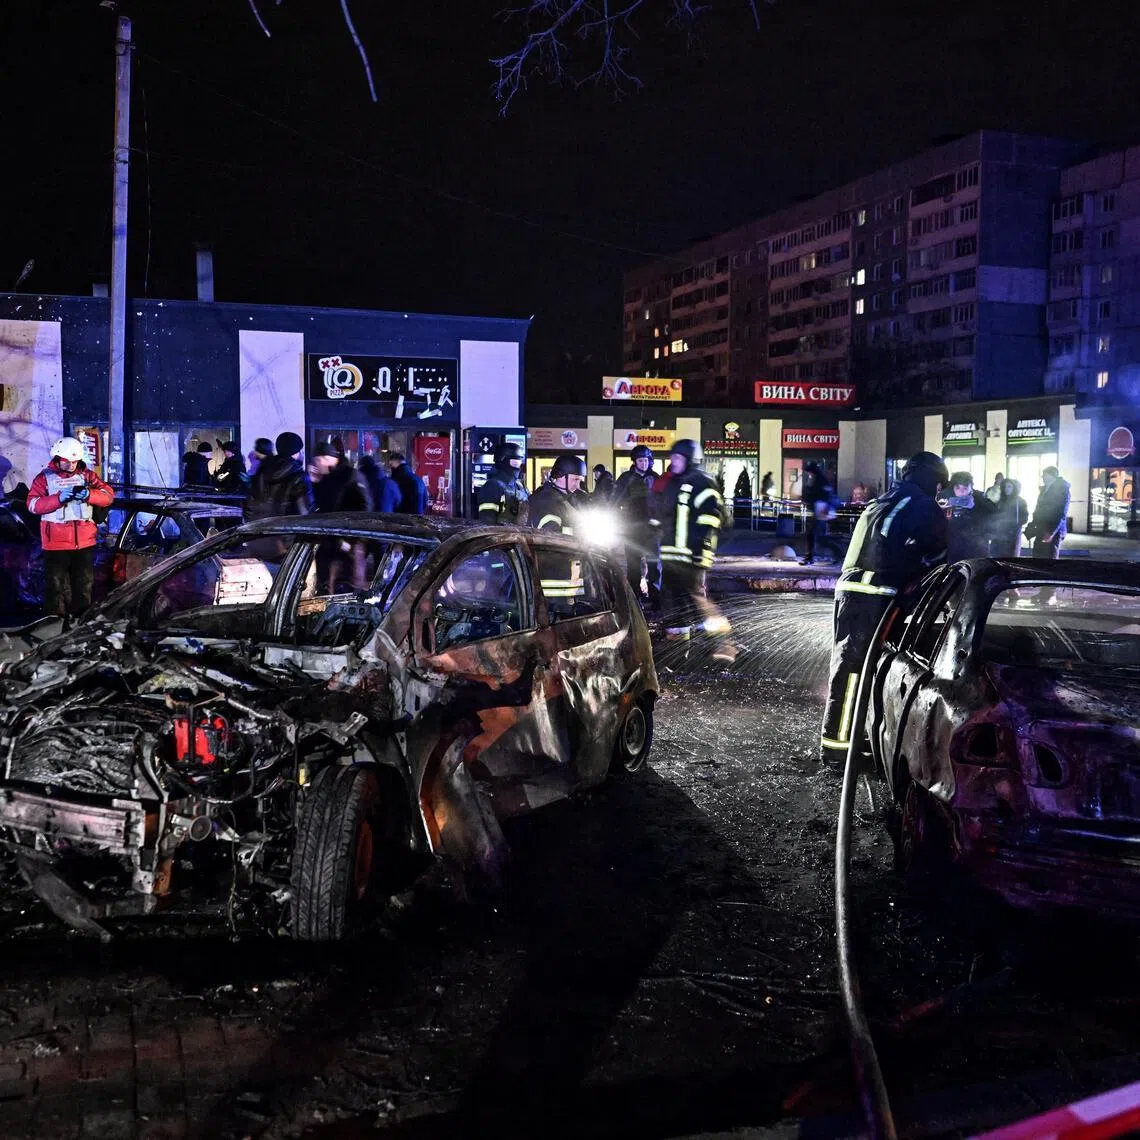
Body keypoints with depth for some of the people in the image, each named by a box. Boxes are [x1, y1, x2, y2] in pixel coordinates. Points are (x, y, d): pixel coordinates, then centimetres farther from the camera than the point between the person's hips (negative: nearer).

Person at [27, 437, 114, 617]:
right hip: (56, 542, -3)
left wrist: (89, 494, -20)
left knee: (84, 583, 12)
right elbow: (33, 505, -10)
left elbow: (108, 496, 0)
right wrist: (58, 498, -25)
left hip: (85, 541, 3)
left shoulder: (87, 475, 8)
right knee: (55, 584, -1)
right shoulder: (44, 478, 1)